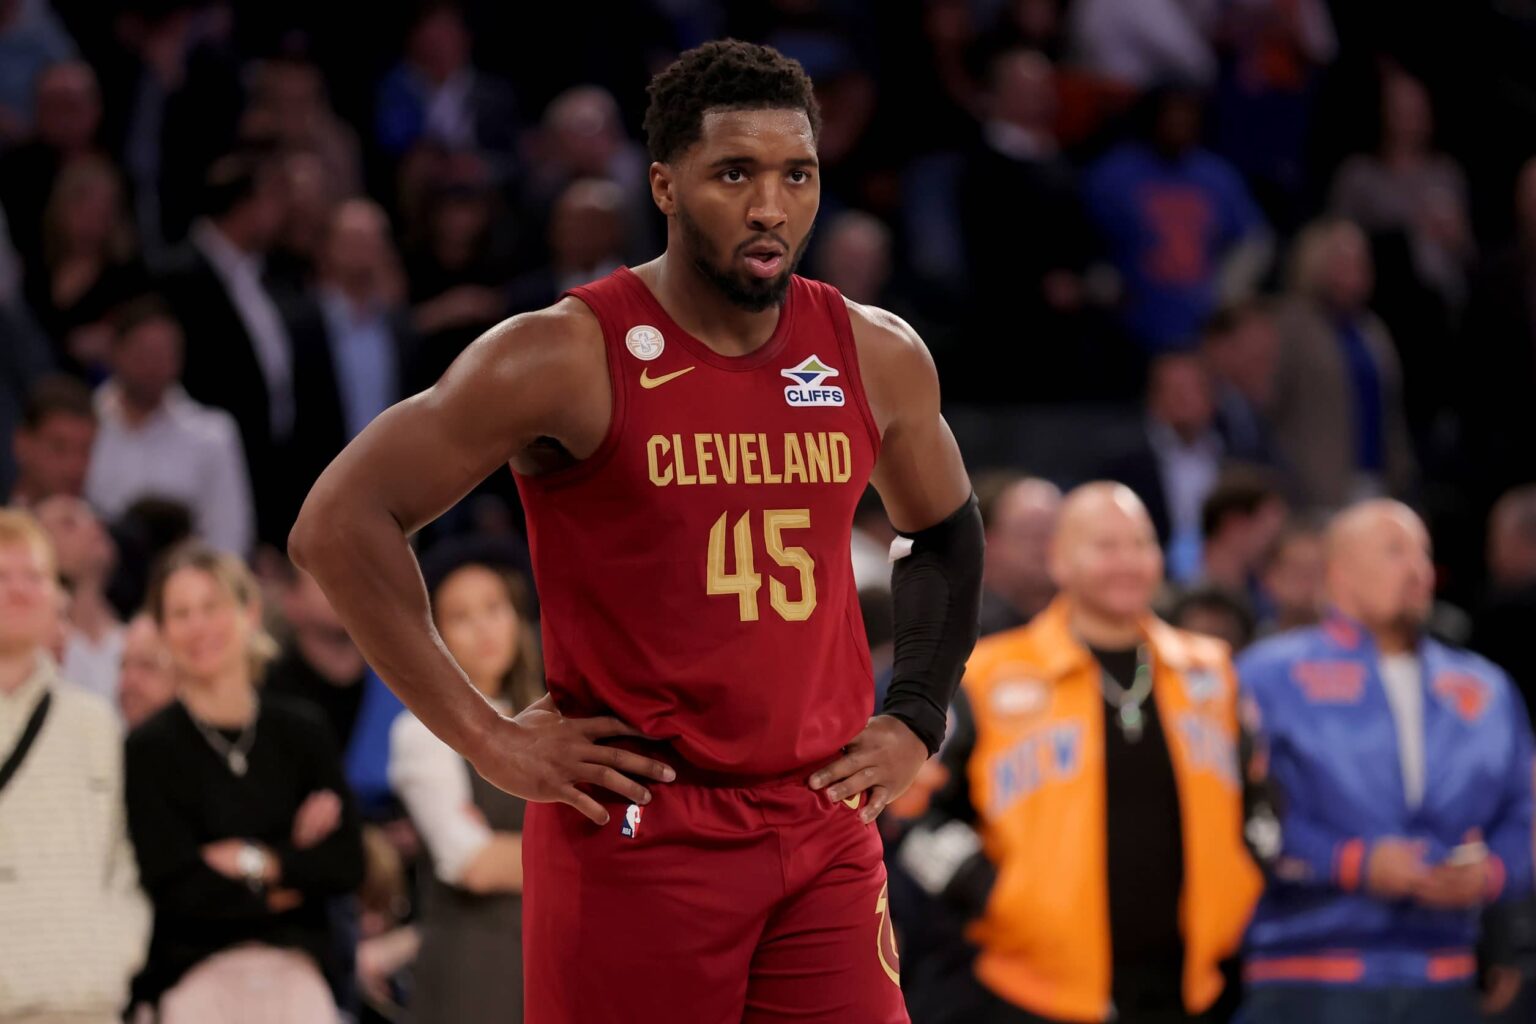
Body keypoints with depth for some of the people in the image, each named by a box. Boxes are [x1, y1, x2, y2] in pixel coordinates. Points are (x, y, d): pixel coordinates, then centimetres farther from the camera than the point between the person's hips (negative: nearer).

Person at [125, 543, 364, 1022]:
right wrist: (295, 867, -1)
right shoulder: (150, 750, -4)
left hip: (295, 977, 3)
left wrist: (253, 861, -9)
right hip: (194, 979, -3)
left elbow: (347, 864, 2)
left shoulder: (301, 735, 7)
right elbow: (179, 888, -10)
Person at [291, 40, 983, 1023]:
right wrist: (488, 738, -12)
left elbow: (947, 534, 26)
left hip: (826, 825, 4)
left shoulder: (879, 360, 5)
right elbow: (340, 522, -11)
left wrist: (914, 722, 13)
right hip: (637, 838, -4)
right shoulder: (571, 360, -10)